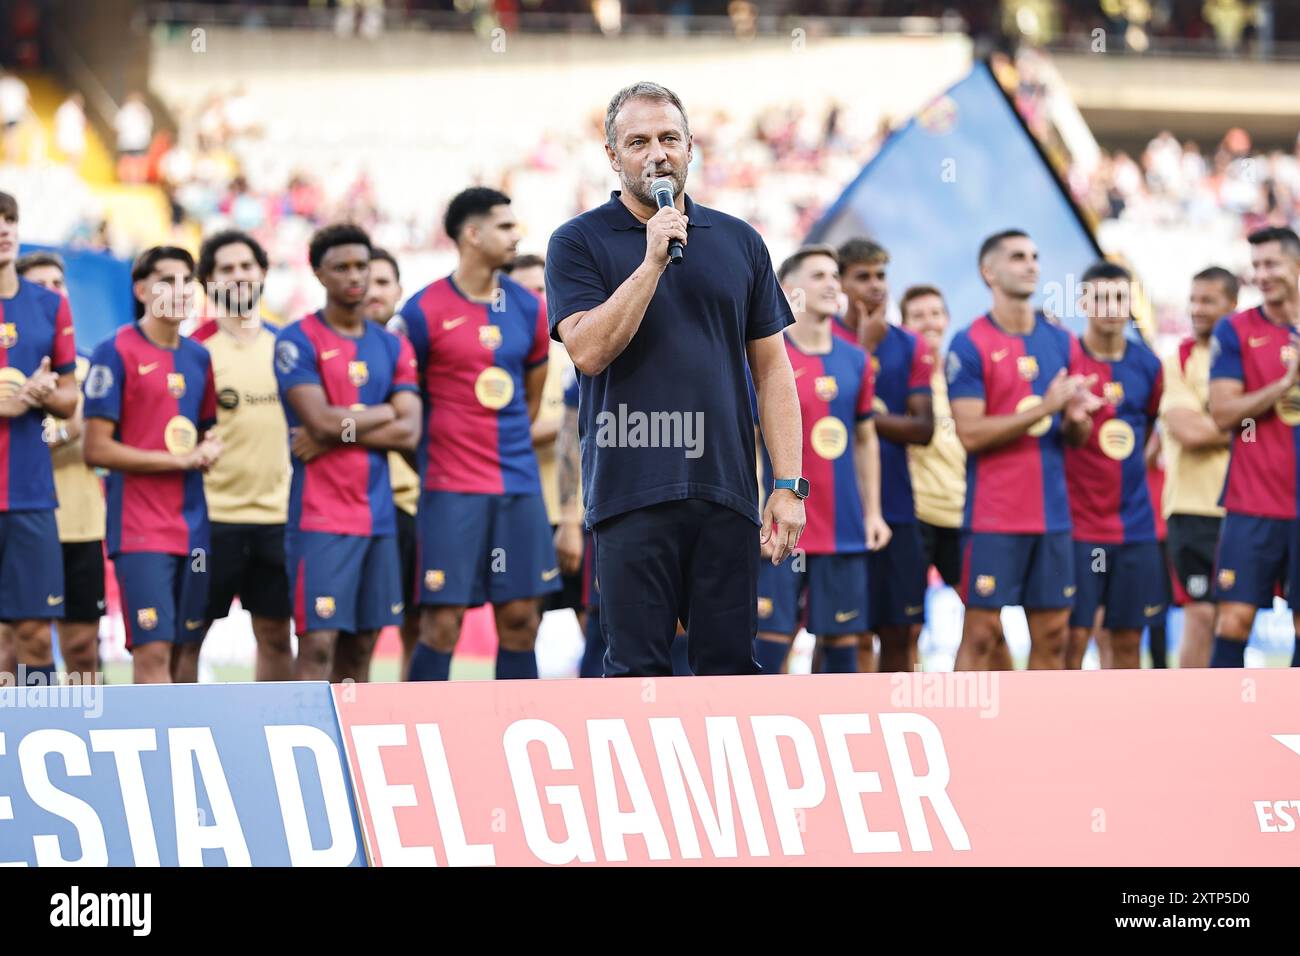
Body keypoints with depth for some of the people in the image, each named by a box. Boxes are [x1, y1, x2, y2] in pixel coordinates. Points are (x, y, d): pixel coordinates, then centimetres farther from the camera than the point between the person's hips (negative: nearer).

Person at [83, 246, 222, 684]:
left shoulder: (199, 356, 14)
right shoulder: (117, 352, -5)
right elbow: (97, 449, -9)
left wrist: (209, 447, 2)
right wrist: (178, 460, -12)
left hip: (195, 527, 6)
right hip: (141, 528, -6)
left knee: (187, 648, 6)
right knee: (153, 650, -12)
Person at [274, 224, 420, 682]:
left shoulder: (393, 347, 13)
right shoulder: (298, 341, -3)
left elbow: (408, 432, 2)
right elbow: (321, 419, -15)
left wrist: (338, 432, -9)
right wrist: (384, 412, -1)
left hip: (379, 516, 5)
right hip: (320, 518, -5)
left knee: (361, 644, 8)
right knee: (318, 644, -11)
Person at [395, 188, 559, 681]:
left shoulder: (528, 308, 8)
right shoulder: (424, 311, -7)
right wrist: (433, 452, 5)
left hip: (519, 484, 5)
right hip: (451, 489, -5)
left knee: (520, 620, 5)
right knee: (441, 623, -5)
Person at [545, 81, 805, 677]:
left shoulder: (739, 242, 12)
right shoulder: (579, 243, 3)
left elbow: (771, 368, 11)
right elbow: (589, 350, -12)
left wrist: (789, 485, 3)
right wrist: (652, 260, -15)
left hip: (726, 491, 3)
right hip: (633, 490, -3)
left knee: (731, 671, 4)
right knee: (638, 672, -3)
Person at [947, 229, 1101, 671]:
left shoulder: (1062, 342, 12)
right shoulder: (969, 345, -5)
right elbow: (971, 434, -14)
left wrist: (1076, 419, -7)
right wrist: (1044, 408, -18)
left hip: (1053, 514, 5)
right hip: (993, 516, -5)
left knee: (1052, 634, 6)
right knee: (980, 633, -5)